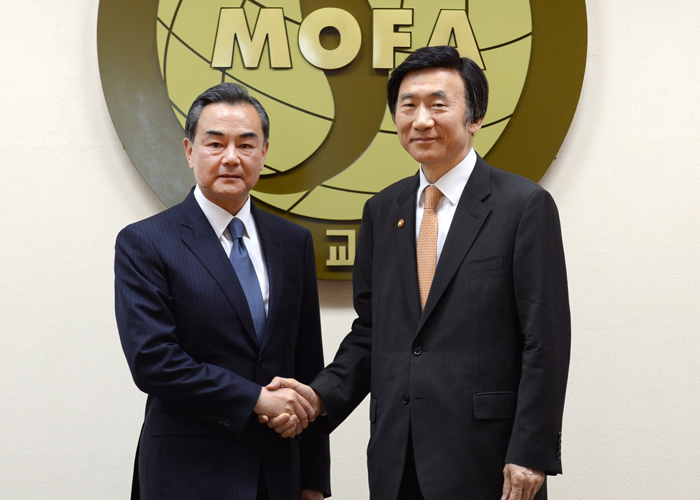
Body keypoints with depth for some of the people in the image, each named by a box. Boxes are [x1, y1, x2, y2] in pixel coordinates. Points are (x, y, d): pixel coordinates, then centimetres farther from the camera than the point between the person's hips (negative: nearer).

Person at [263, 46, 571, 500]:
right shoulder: (382, 211, 11)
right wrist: (323, 395, -2)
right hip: (396, 460, 5)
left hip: (485, 459, -5)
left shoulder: (525, 205, -5)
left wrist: (530, 457, -12)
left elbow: (546, 341, -8)